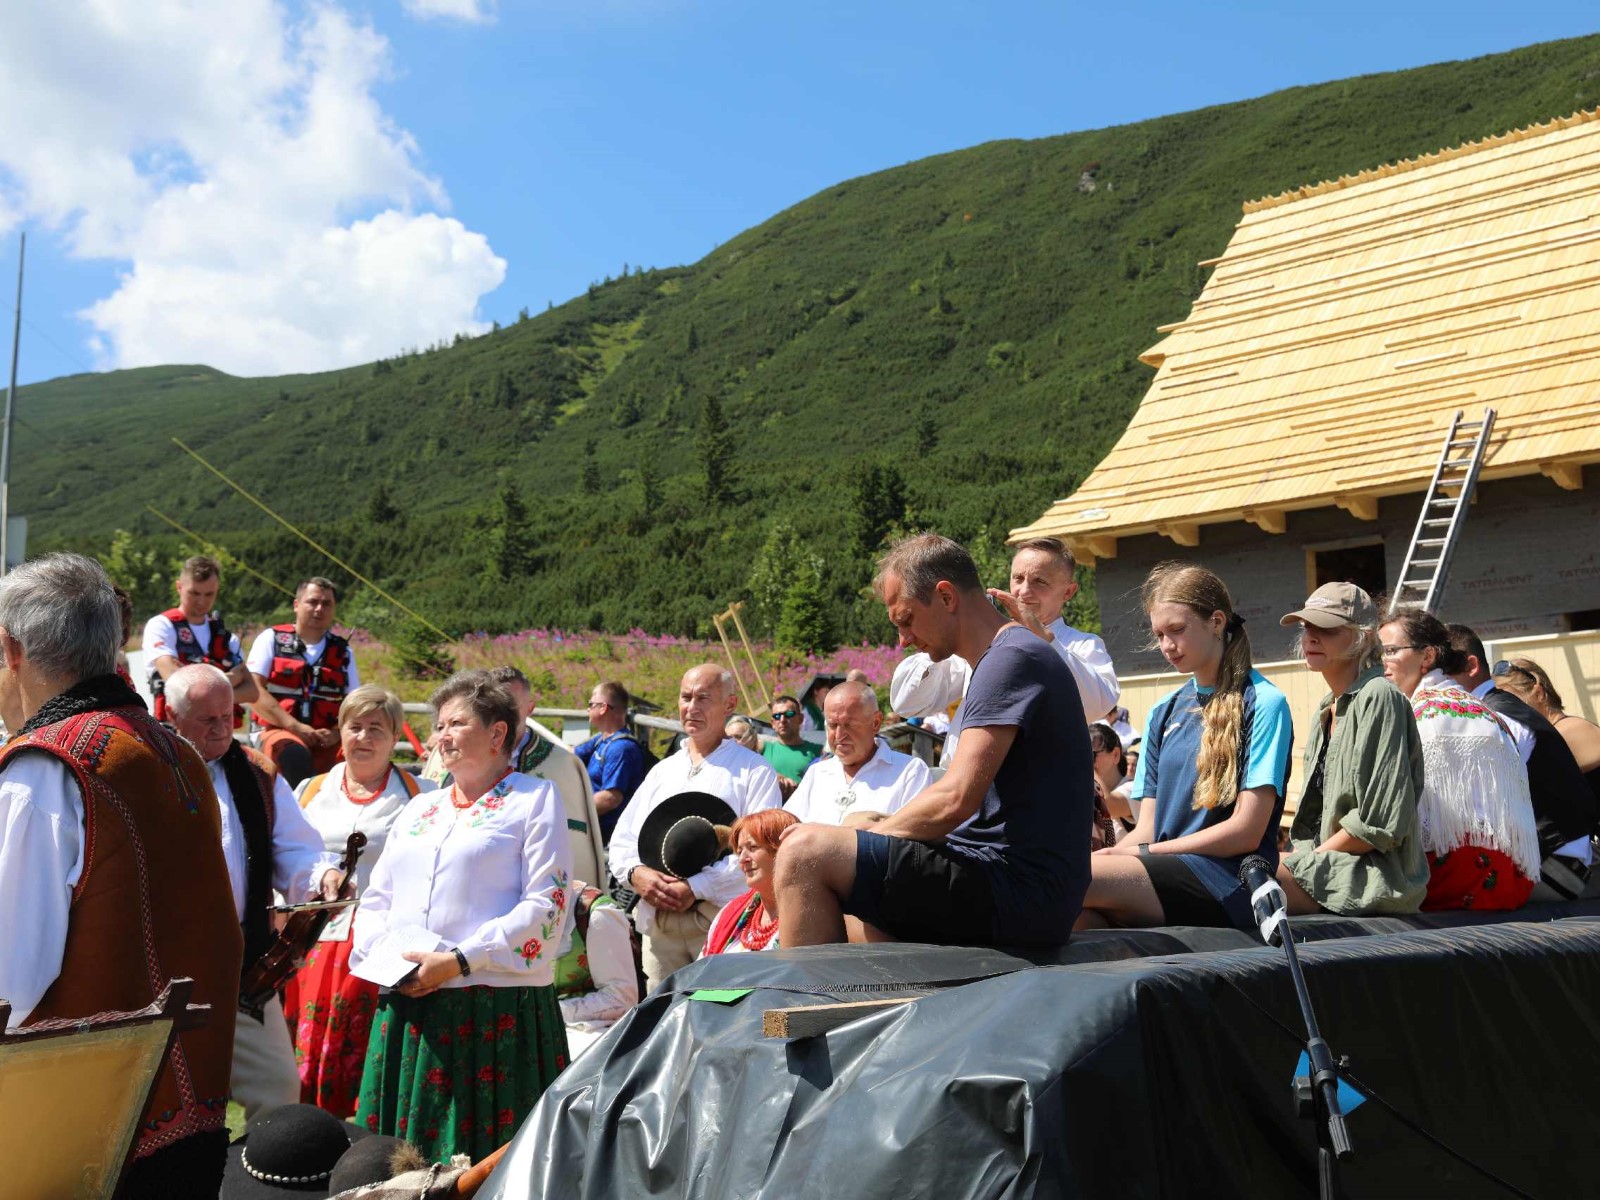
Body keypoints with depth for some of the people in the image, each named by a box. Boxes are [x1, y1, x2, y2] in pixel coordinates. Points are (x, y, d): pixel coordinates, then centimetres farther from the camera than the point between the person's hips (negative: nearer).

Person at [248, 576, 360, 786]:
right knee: (295, 754, -38)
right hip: (279, 732, -3)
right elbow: (252, 690, -4)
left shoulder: (342, 651, 15)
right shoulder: (271, 639, 7)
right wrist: (294, 726, -13)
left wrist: (336, 733, -10)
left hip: (328, 742, 3)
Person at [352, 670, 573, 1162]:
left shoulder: (535, 799, 2)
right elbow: (376, 900, 20)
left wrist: (459, 960, -16)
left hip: (496, 1009, -6)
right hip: (406, 1008, 6)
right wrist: (385, 958, -2)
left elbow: (546, 907, -9)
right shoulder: (418, 809, 22)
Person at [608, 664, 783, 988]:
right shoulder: (662, 771, 22)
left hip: (723, 921, -5)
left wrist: (697, 887, -16)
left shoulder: (754, 771, 3)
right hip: (658, 920, 5)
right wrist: (636, 873, -5)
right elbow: (622, 840, 18)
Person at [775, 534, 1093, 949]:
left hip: (1015, 890, -11)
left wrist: (874, 832, -6)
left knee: (804, 852, -18)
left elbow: (955, 799, -21)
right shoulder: (1008, 657, 20)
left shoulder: (1013, 658, -13)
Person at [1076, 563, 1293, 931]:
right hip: (1163, 874, 6)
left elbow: (1246, 831, -7)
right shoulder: (1163, 712, 20)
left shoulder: (1263, 703, 0)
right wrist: (1113, 854, -8)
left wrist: (1143, 853, -8)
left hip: (1228, 882, -5)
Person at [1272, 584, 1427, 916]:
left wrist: (1299, 862, -11)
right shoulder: (1327, 708, 18)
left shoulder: (1378, 697, -11)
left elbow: (1380, 822, -17)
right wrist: (1295, 857, 3)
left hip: (1377, 872, -9)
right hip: (1329, 861, 9)